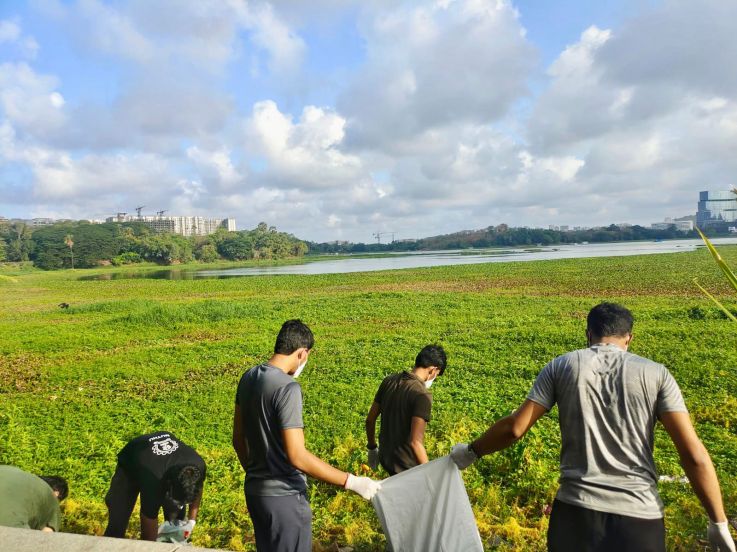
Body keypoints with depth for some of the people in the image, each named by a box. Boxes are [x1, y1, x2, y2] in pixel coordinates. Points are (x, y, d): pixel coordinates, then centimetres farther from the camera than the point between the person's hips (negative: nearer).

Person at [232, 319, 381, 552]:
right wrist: (352, 482, -24)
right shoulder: (287, 387, -24)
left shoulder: (248, 378, 1)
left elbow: (238, 439, 10)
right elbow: (297, 456, -27)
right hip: (283, 496, -8)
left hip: (254, 489, 8)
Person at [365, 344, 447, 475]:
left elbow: (370, 420, 4)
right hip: (406, 465, -6)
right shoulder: (422, 395, -25)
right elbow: (415, 442, -29)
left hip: (386, 457, 6)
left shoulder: (389, 381, -4)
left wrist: (372, 448, 18)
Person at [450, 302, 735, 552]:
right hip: (640, 514, 1)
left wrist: (471, 451, 13)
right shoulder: (656, 373, 2)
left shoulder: (561, 366, 1)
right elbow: (694, 455, -3)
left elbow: (514, 427, -2)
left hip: (576, 508, 0)